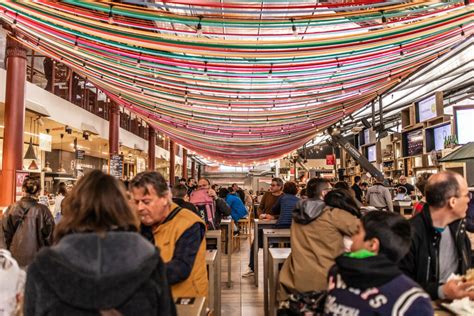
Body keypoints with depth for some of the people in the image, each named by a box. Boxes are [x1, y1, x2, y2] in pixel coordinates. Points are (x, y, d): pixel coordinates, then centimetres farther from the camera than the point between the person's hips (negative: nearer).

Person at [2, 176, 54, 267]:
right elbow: (48, 235, -6)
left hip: (15, 256, 3)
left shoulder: (11, 209, -6)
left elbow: (6, 233, 3)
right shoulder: (43, 211, -15)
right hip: (35, 257, -3)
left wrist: (10, 248, 18)